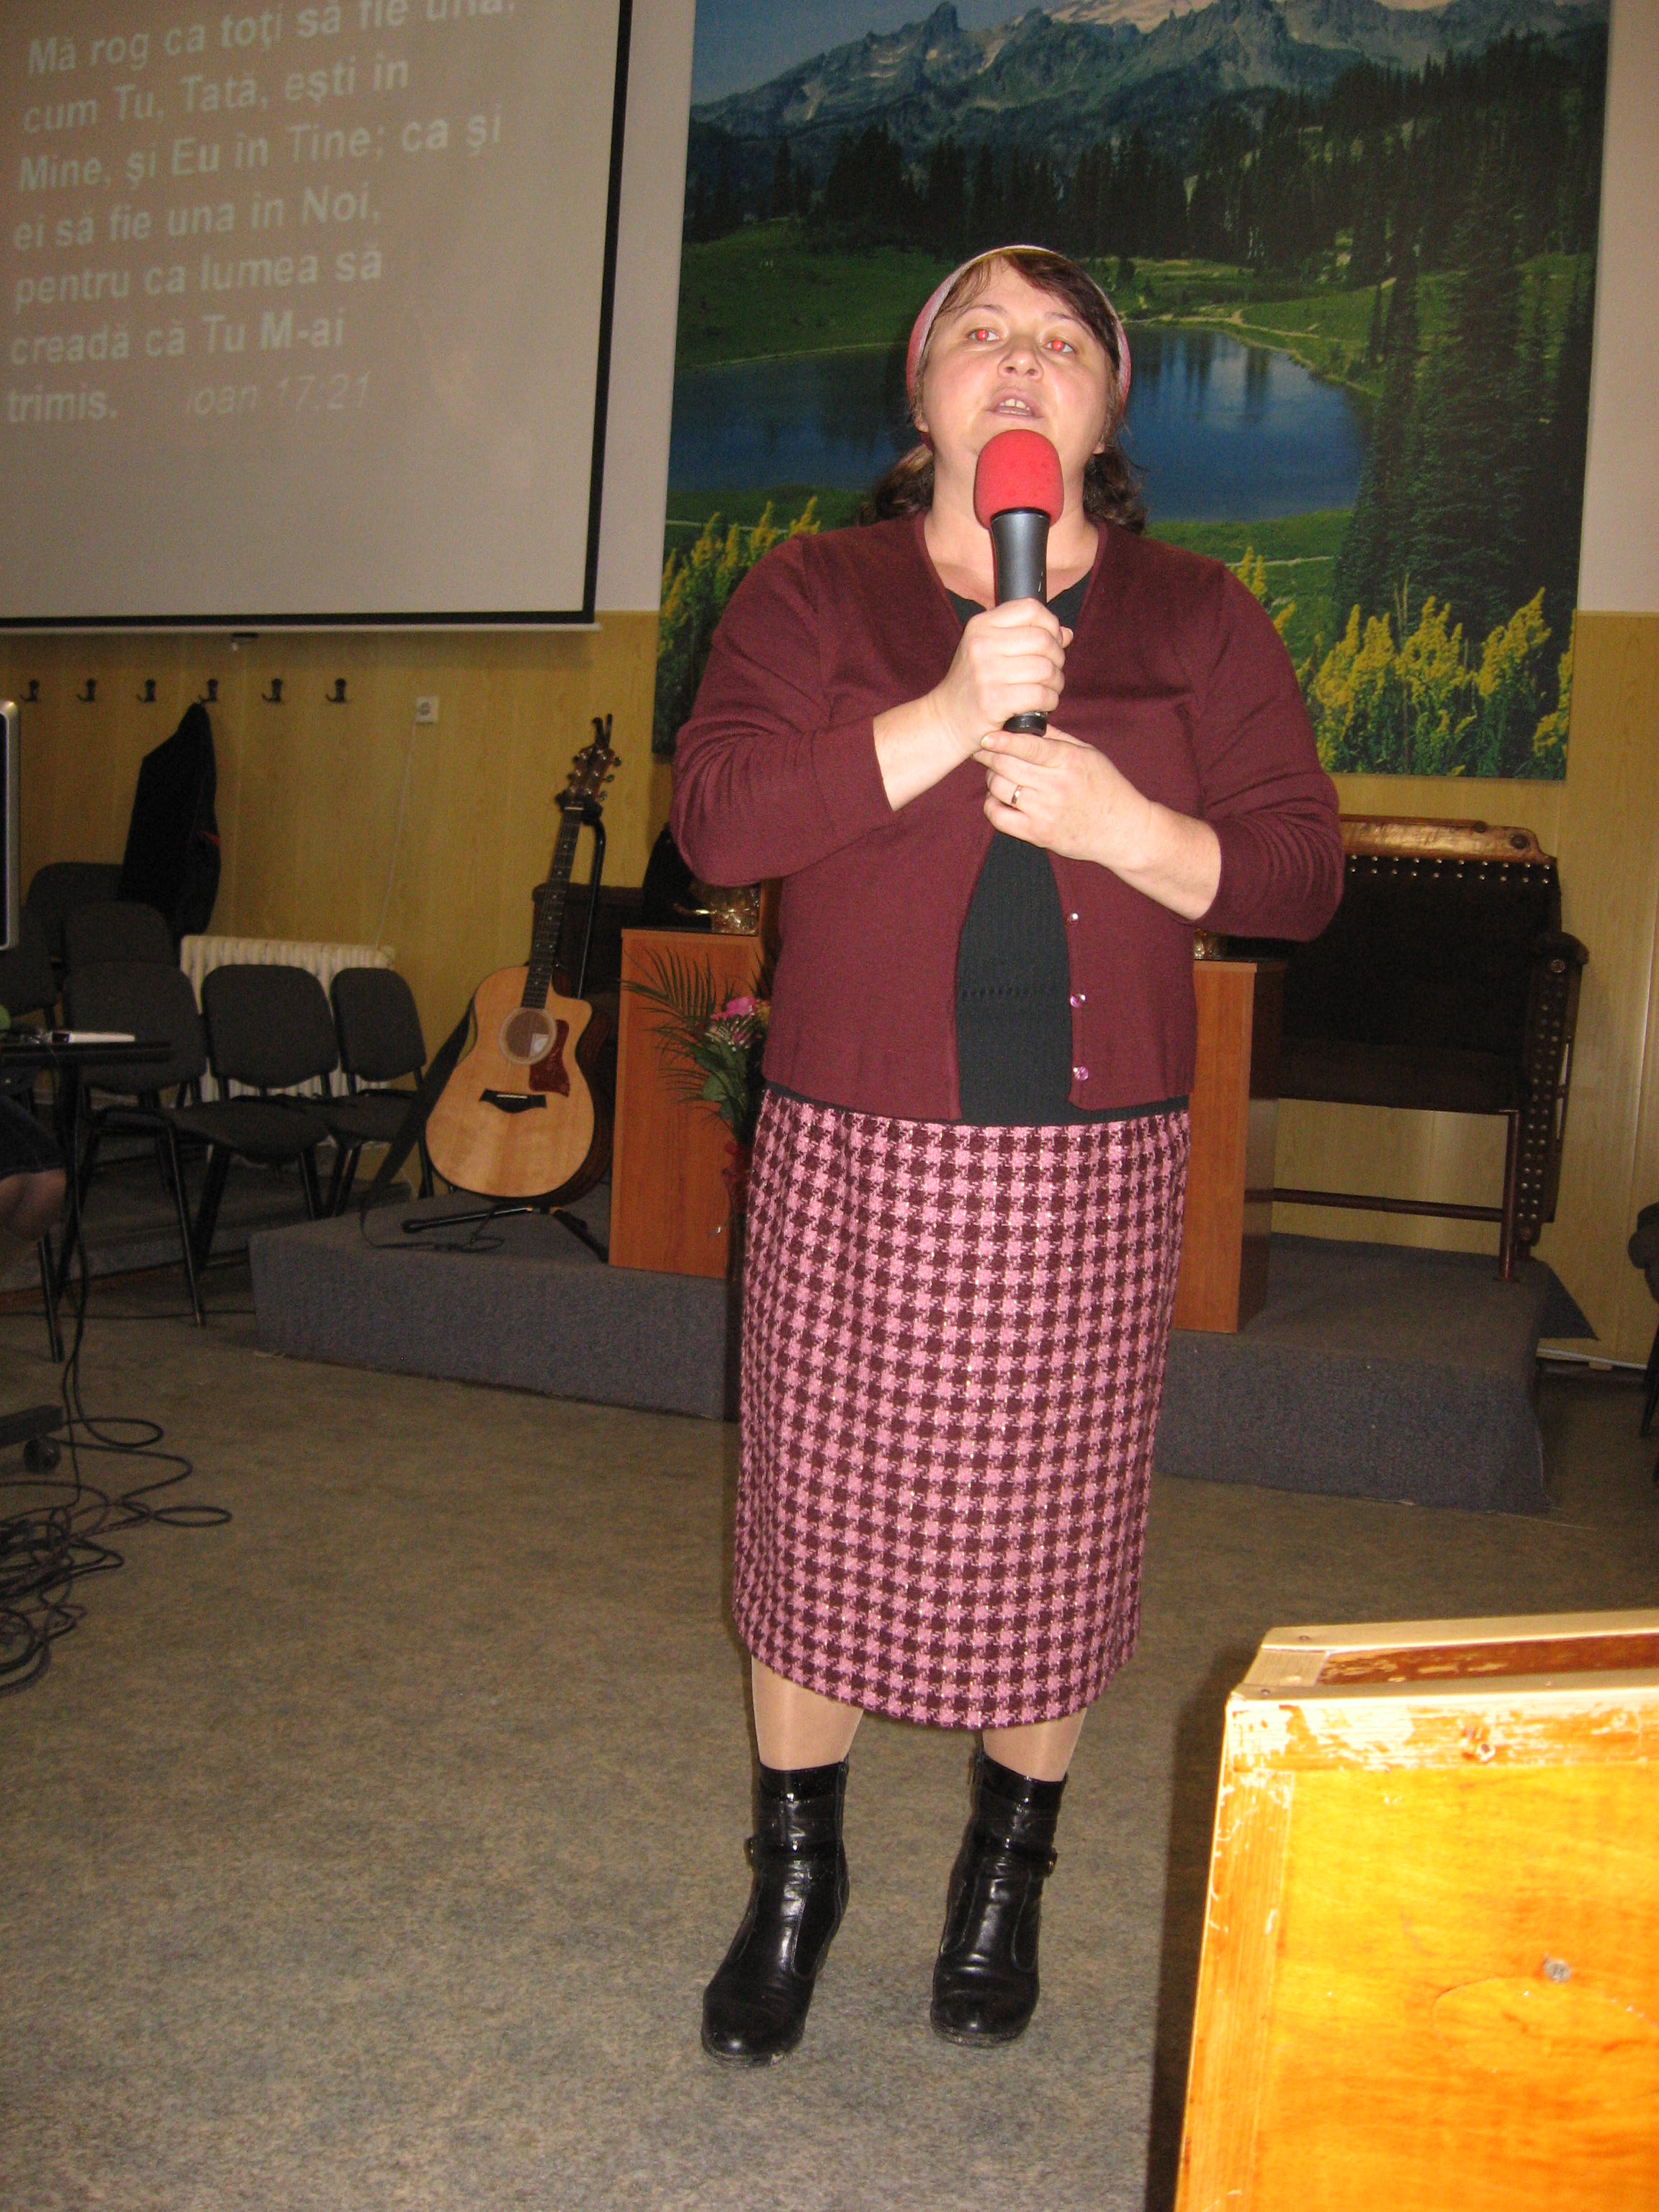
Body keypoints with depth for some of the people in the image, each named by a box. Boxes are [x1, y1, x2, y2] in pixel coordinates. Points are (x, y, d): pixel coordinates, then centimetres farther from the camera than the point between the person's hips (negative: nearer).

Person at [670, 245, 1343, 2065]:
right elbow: (713, 817, -11)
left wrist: (1129, 825, -16)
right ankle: (795, 1877, 31)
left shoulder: (1198, 621, 6)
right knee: (818, 1515, 8)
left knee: (1048, 1538, 9)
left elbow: (1303, 873, 3)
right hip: (853, 1149, 0)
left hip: (1089, 1165, 1)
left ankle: (1005, 1879, 34)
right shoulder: (812, 594, 4)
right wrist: (946, 718, -21)